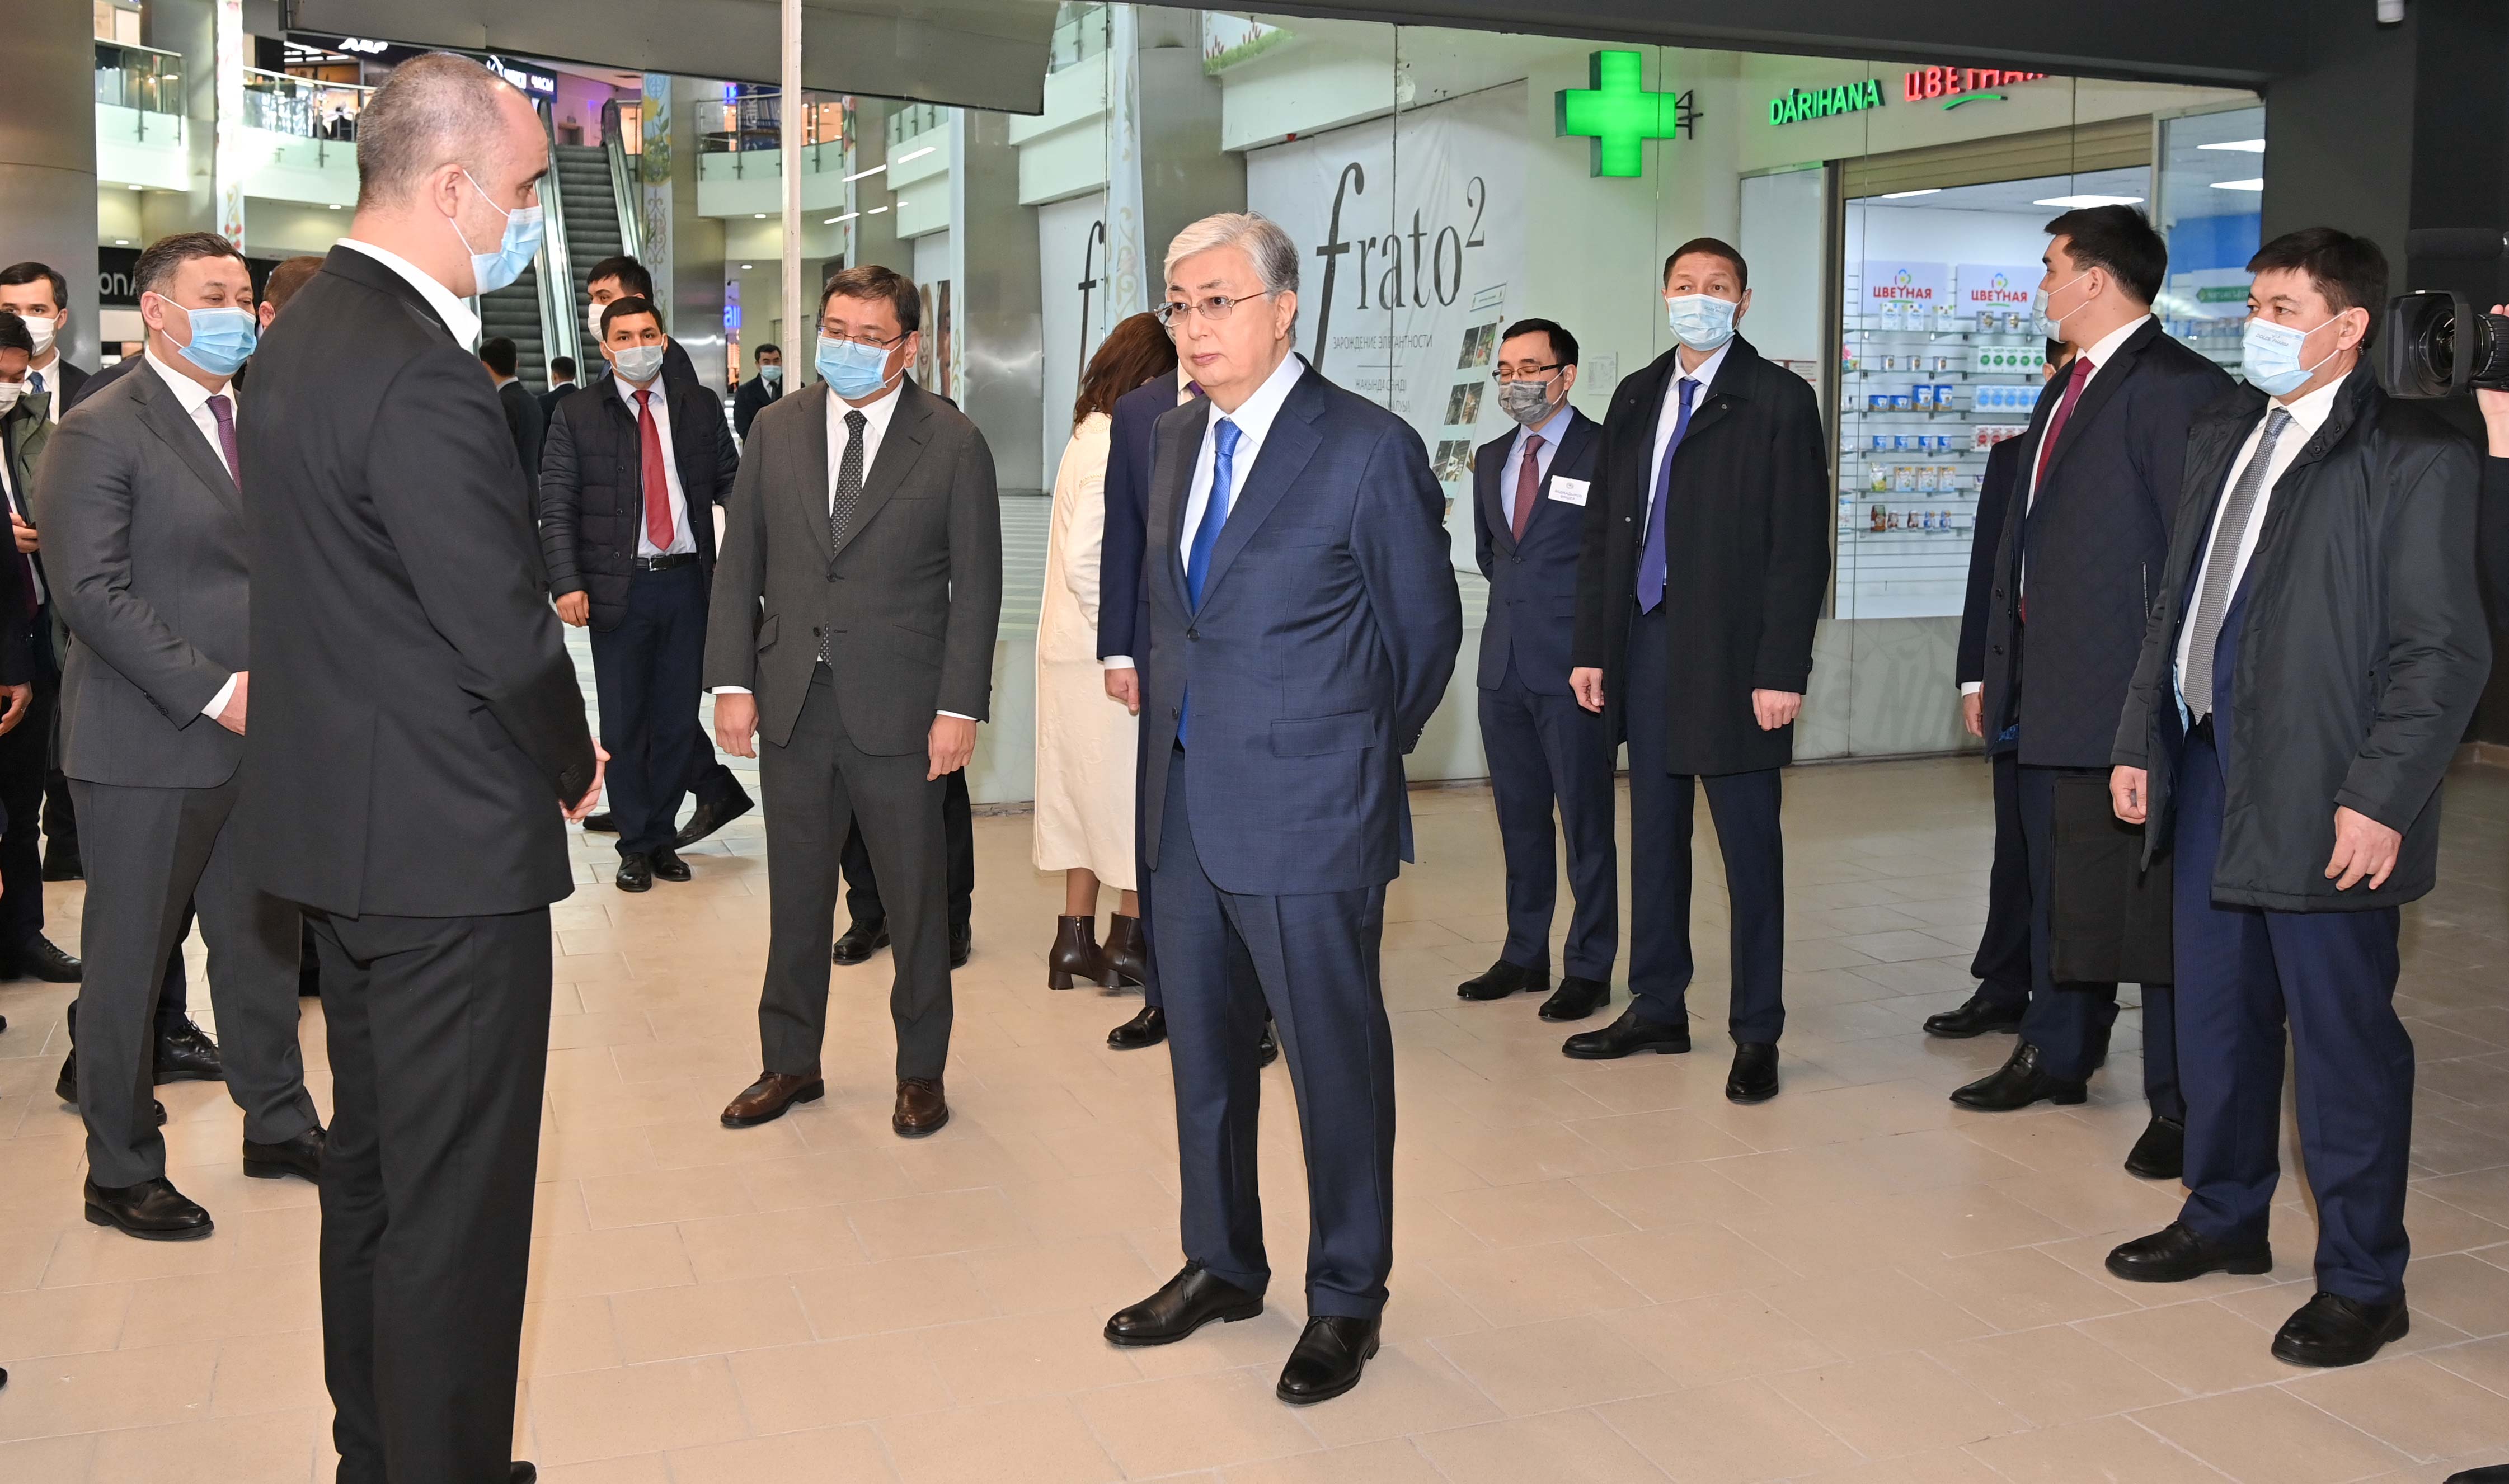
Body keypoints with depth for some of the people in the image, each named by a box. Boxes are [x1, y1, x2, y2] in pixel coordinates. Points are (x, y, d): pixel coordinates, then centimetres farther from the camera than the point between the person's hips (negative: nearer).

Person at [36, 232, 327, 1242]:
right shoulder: (100, 433, -9)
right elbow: (91, 592, -16)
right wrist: (213, 692, -19)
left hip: (256, 740, 7)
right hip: (148, 750, -6)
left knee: (263, 945, 16)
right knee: (129, 962, 6)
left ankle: (278, 1125, 32)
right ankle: (121, 1174, 20)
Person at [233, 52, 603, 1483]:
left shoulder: (307, 329, 10)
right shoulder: (421, 377, -22)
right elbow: (507, 632, -22)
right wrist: (572, 762, -3)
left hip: (342, 814, 11)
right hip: (448, 836, -10)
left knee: (376, 1156, 21)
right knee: (456, 1195, 2)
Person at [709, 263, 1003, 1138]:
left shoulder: (953, 444, -3)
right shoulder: (777, 431, 7)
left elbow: (976, 585, -4)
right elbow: (740, 564, 8)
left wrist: (959, 707, -10)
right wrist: (733, 682, 0)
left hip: (899, 710, -3)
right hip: (791, 704, 3)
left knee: (915, 897, 7)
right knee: (796, 893, 13)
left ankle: (922, 1071, 23)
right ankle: (791, 1061, 28)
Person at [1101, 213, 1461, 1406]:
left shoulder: (1370, 449, -11)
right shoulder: (1177, 437, 9)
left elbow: (1426, 628, -2)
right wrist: (1176, 713, 14)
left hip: (1308, 824, -7)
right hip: (1187, 811, 7)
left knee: (1335, 1064, 6)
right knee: (1203, 1051, 17)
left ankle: (1346, 1298, 23)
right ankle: (1220, 1265, 35)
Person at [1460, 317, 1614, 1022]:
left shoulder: (1605, 454, -7)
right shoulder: (1491, 459, 14)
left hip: (1573, 667, -6)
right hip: (1504, 665, 7)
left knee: (1586, 822, 1)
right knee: (1519, 817, 13)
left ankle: (1590, 969, 9)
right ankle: (1524, 956, 22)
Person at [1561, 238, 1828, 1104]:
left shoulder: (1778, 401, -4)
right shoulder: (1636, 398, 13)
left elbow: (1799, 546, -9)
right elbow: (1603, 532, 14)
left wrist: (1781, 671, -15)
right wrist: (1591, 647, 7)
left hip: (1731, 654, -5)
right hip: (1644, 643, 6)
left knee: (1749, 847, 2)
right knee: (1654, 836, 13)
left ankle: (1757, 1033, 12)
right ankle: (1657, 1008, 25)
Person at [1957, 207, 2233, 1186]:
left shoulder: (2176, 388, -13)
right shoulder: (2070, 389, 16)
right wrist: (2002, 666, 17)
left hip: (2129, 699, -9)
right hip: (2051, 695, 10)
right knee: (2055, 886, 20)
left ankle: (2180, 1103, 11)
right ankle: (2057, 1054, 35)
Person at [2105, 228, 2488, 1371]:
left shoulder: (2414, 457, -9)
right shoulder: (2222, 436, 13)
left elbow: (2444, 652, -13)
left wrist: (2381, 799, -18)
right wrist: (2139, 742, 13)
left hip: (2323, 801, -7)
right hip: (2209, 775, 7)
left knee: (2344, 1039, 2)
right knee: (2216, 1015, 17)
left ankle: (2362, 1283, 16)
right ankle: (2225, 1218, 35)